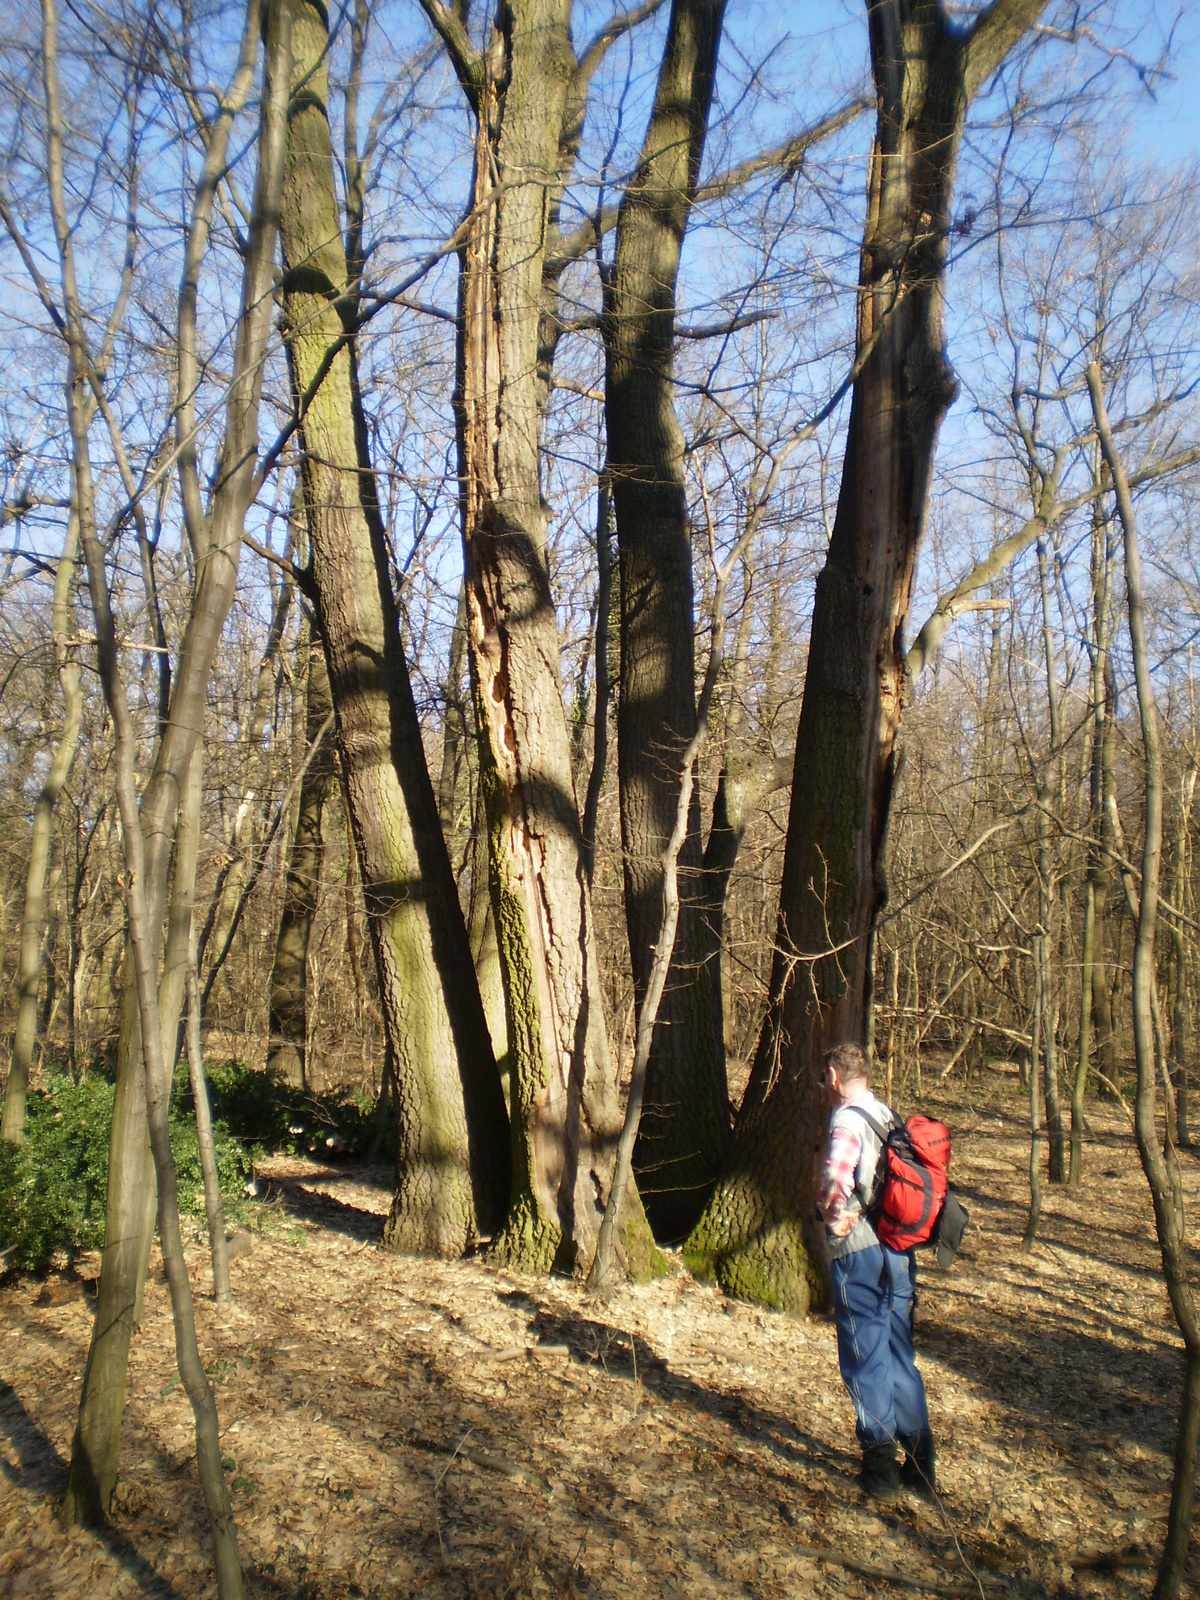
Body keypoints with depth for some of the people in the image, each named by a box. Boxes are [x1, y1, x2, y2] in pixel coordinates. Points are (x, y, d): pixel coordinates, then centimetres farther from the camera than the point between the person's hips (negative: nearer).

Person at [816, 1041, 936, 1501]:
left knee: (865, 1359, 4)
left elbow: (836, 1175, -31)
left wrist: (833, 1216, -16)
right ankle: (920, 1463, 21)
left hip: (858, 1254, -7)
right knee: (899, 1355, 16)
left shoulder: (848, 1120, -15)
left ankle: (881, 1466, 11)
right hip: (899, 1251, 8)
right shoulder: (891, 1117, 10)